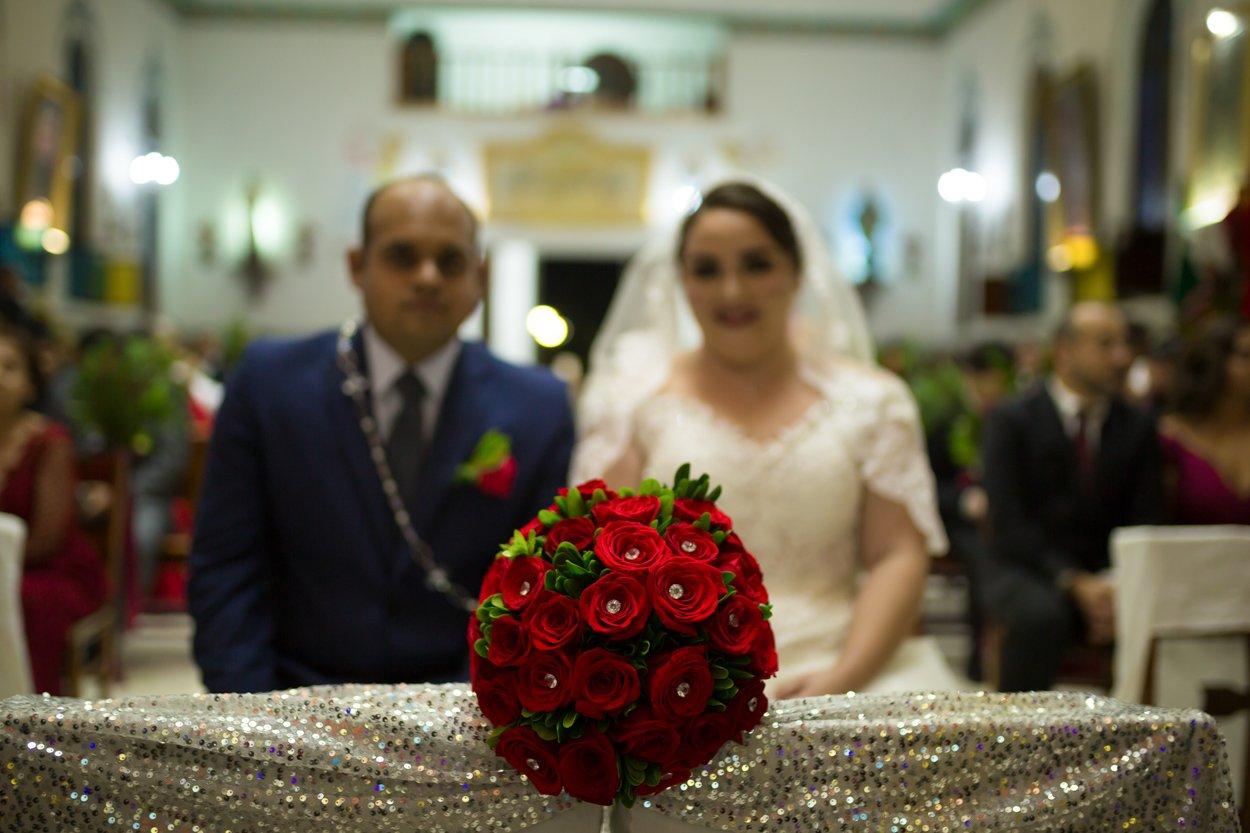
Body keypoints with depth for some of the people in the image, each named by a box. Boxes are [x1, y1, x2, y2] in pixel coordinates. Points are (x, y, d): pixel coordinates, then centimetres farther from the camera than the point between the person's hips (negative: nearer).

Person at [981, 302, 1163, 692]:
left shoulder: (1138, 426, 10)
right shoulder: (1012, 420, -2)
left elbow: (1146, 522, 6)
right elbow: (1009, 524, -9)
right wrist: (1074, 582, -20)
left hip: (1108, 576, 4)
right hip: (1025, 570, -3)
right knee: (1042, 615, -37)